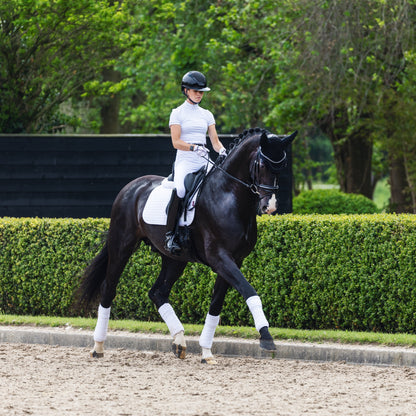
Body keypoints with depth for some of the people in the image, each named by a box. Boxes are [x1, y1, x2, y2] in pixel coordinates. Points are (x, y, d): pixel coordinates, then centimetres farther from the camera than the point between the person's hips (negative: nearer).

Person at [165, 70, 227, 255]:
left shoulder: (206, 115, 18)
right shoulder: (178, 113, 4)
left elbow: (215, 140, 13)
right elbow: (176, 142, -6)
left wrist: (221, 150, -10)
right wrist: (194, 148, -23)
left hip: (204, 162, 5)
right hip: (185, 161, -5)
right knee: (179, 190, -33)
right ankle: (171, 234, -27)